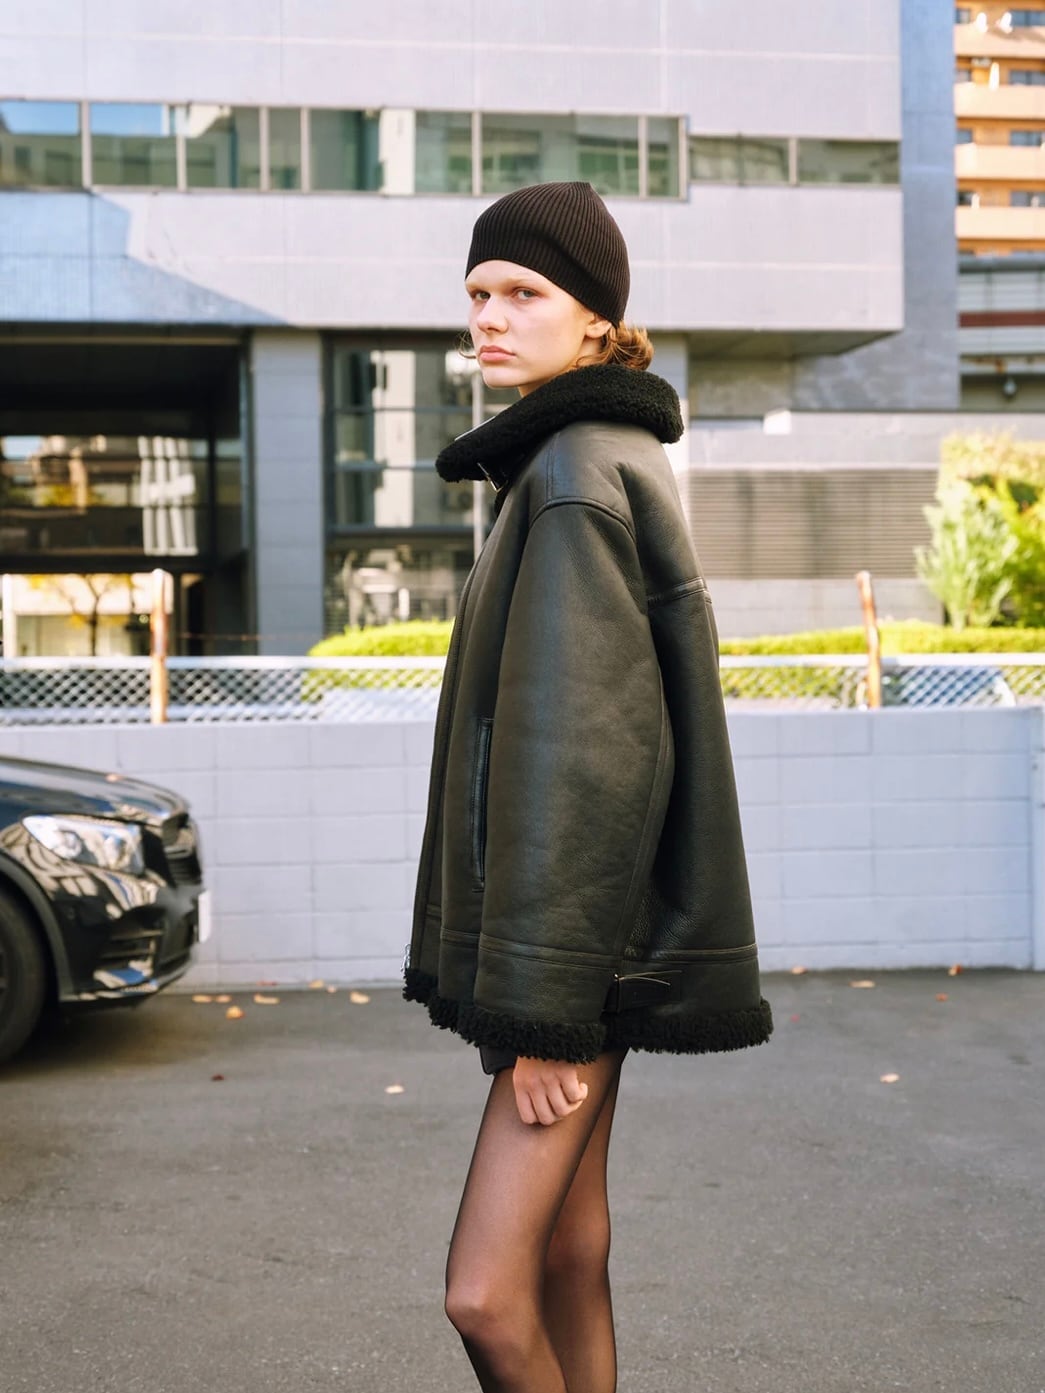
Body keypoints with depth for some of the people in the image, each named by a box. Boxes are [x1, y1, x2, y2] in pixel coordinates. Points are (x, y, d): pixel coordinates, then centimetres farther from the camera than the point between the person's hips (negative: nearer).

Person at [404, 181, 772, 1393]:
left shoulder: (574, 475, -14)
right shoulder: (609, 462, 17)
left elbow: (574, 750, -21)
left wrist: (538, 1005, -21)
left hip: (581, 923, -10)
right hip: (589, 927, 10)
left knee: (486, 1294, -9)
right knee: (567, 1257, 13)